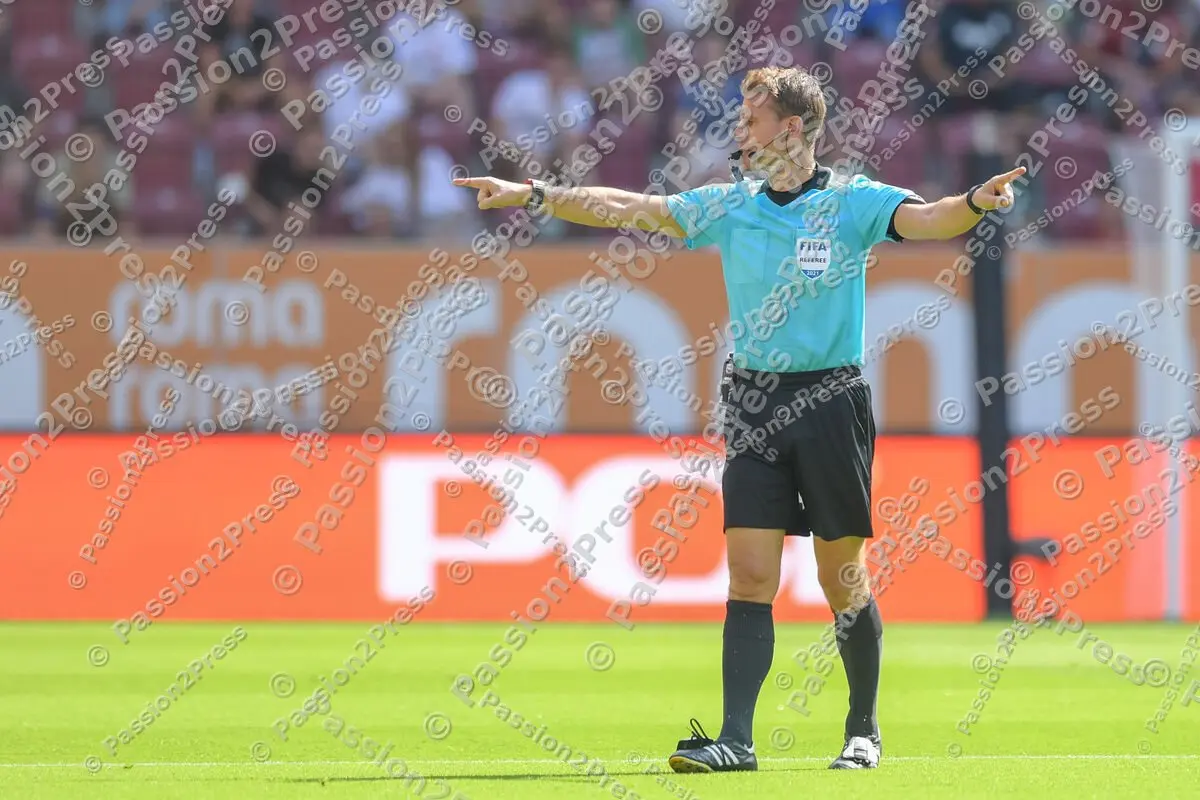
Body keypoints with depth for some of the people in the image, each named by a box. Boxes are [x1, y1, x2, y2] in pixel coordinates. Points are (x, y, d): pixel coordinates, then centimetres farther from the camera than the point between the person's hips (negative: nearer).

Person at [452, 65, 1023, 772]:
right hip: (756, 408, 3)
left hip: (832, 401, -3)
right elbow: (629, 209, 12)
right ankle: (736, 741, -10)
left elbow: (928, 220, -18)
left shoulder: (853, 203, -3)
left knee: (843, 580, 3)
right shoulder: (729, 207, 10)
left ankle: (864, 732, 19)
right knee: (750, 575, -5)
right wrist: (532, 195, 8)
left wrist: (976, 203, -39)